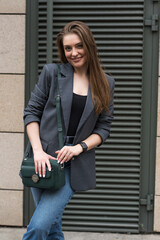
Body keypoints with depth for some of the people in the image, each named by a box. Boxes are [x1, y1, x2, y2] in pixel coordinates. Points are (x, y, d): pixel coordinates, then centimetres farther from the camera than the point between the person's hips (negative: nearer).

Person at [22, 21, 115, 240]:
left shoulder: (106, 84, 6)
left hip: (75, 164, 0)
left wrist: (79, 147, -11)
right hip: (44, 159, 1)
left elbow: (104, 128, 6)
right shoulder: (52, 73, 1)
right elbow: (32, 112, 1)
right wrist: (38, 151, -11)